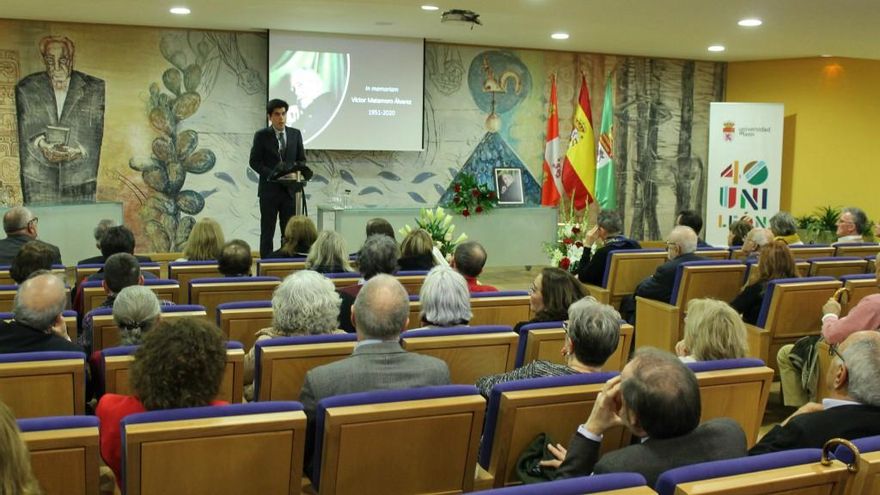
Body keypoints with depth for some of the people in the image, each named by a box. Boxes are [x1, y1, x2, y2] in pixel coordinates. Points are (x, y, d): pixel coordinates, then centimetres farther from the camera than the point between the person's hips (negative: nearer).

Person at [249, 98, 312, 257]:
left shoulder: (295, 134, 7)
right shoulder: (261, 135, -2)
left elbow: (301, 159, 11)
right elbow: (254, 161, -3)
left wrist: (300, 171, -11)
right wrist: (271, 174, -17)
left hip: (290, 189, 3)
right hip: (269, 189, -2)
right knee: (267, 232, 4)